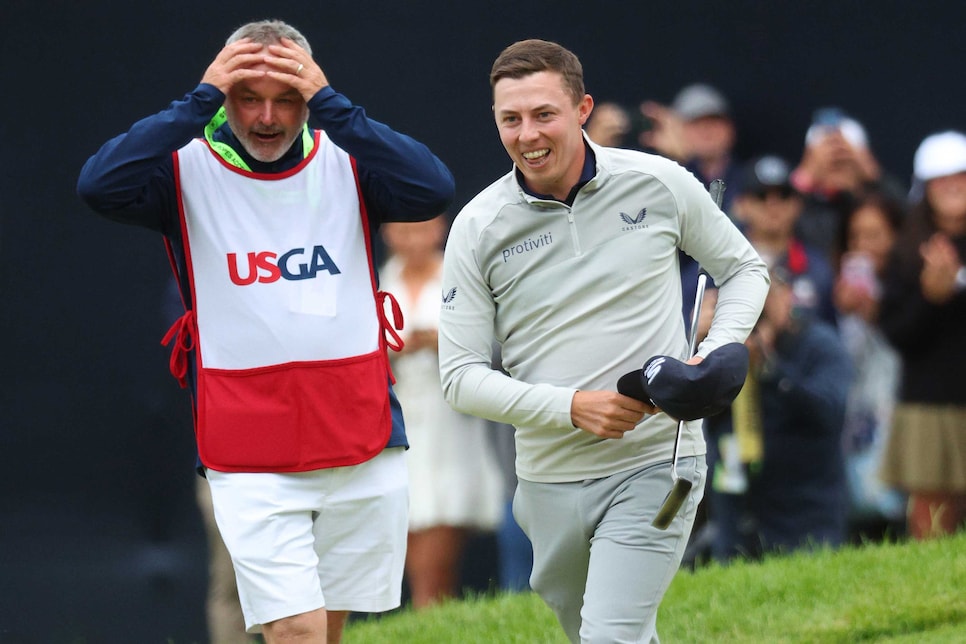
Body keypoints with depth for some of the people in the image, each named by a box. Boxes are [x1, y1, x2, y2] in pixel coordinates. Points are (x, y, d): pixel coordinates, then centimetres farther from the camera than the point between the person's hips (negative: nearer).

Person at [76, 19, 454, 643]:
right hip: (251, 464, -3)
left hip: (364, 448, 3)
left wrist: (328, 102, -18)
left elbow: (434, 189, -15)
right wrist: (200, 100, -21)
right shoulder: (188, 170, -2)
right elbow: (99, 186, -21)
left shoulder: (346, 161, 3)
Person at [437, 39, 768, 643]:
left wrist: (716, 356, -6)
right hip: (550, 475, 2)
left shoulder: (660, 184, -3)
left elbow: (745, 269, 13)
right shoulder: (478, 227, -3)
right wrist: (571, 407, -16)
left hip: (655, 463, -2)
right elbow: (460, 376, -3)